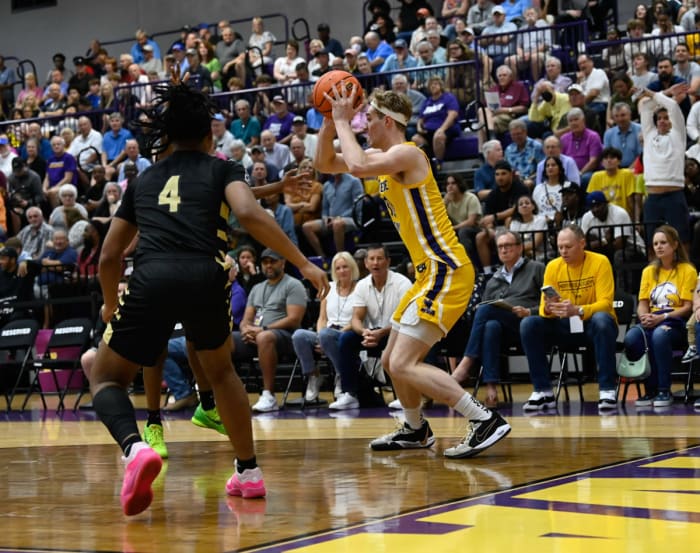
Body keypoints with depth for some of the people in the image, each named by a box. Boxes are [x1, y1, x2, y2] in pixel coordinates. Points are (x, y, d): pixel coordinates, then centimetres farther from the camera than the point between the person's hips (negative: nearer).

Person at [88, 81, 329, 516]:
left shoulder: (144, 181, 26)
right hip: (204, 277, 0)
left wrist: (112, 307, 45)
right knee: (221, 369, 29)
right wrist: (304, 263, -3)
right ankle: (249, 472, 28)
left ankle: (135, 448, -15)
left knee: (106, 378, 16)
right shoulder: (221, 169, 18)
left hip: (151, 280, 0)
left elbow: (109, 257, 27)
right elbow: (249, 214, -5)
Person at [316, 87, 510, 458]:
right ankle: (416, 430, 38)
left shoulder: (406, 154, -14)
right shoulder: (383, 159, 15)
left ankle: (486, 421, -17)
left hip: (446, 272, -10)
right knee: (391, 360, 20)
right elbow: (325, 164, 21)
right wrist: (331, 121, 5)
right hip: (431, 273, 10)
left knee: (403, 364, -17)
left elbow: (357, 166, -32)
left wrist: (343, 122, -17)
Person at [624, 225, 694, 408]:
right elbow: (643, 303, 13)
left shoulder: (687, 270, 3)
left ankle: (664, 391, -29)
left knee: (659, 334, -40)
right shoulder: (649, 271, 19)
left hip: (676, 323, -4)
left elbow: (688, 307, -4)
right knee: (631, 338, -31)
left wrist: (662, 317, -18)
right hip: (652, 322, 4)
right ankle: (650, 390, -17)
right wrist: (644, 316, -11)